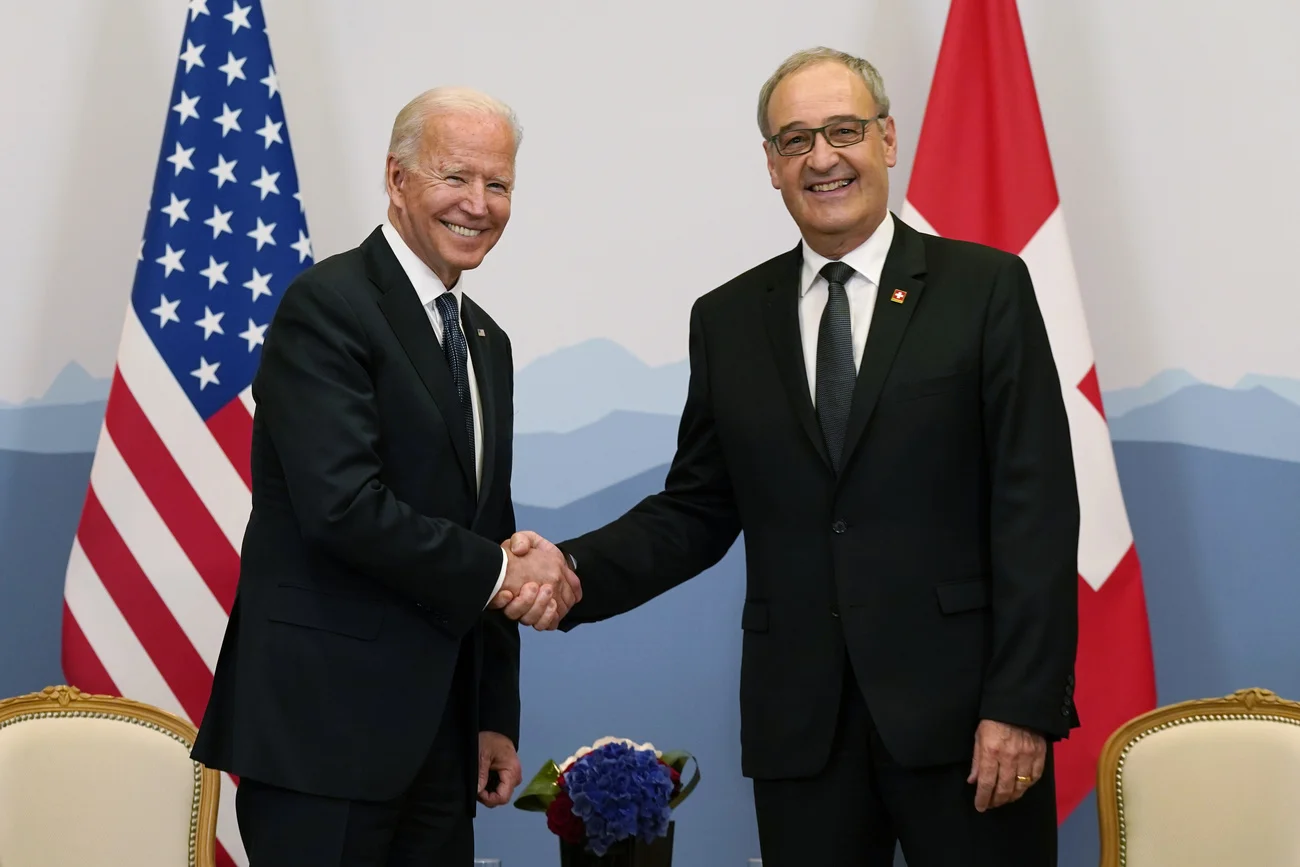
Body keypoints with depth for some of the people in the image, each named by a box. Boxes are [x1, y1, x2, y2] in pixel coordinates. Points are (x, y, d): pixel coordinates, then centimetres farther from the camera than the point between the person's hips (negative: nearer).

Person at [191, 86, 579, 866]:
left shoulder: (487, 341, 17)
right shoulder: (328, 304, -9)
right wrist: (497, 570, -11)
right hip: (323, 726, -7)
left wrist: (497, 715, 16)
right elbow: (342, 506, -21)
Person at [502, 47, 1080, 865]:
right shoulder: (728, 320, 9)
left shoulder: (986, 289, 0)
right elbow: (698, 509, 10)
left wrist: (1023, 703, -12)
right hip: (799, 722, 3)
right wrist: (576, 569, -8)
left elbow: (1035, 507, -5)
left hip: (960, 705, -2)